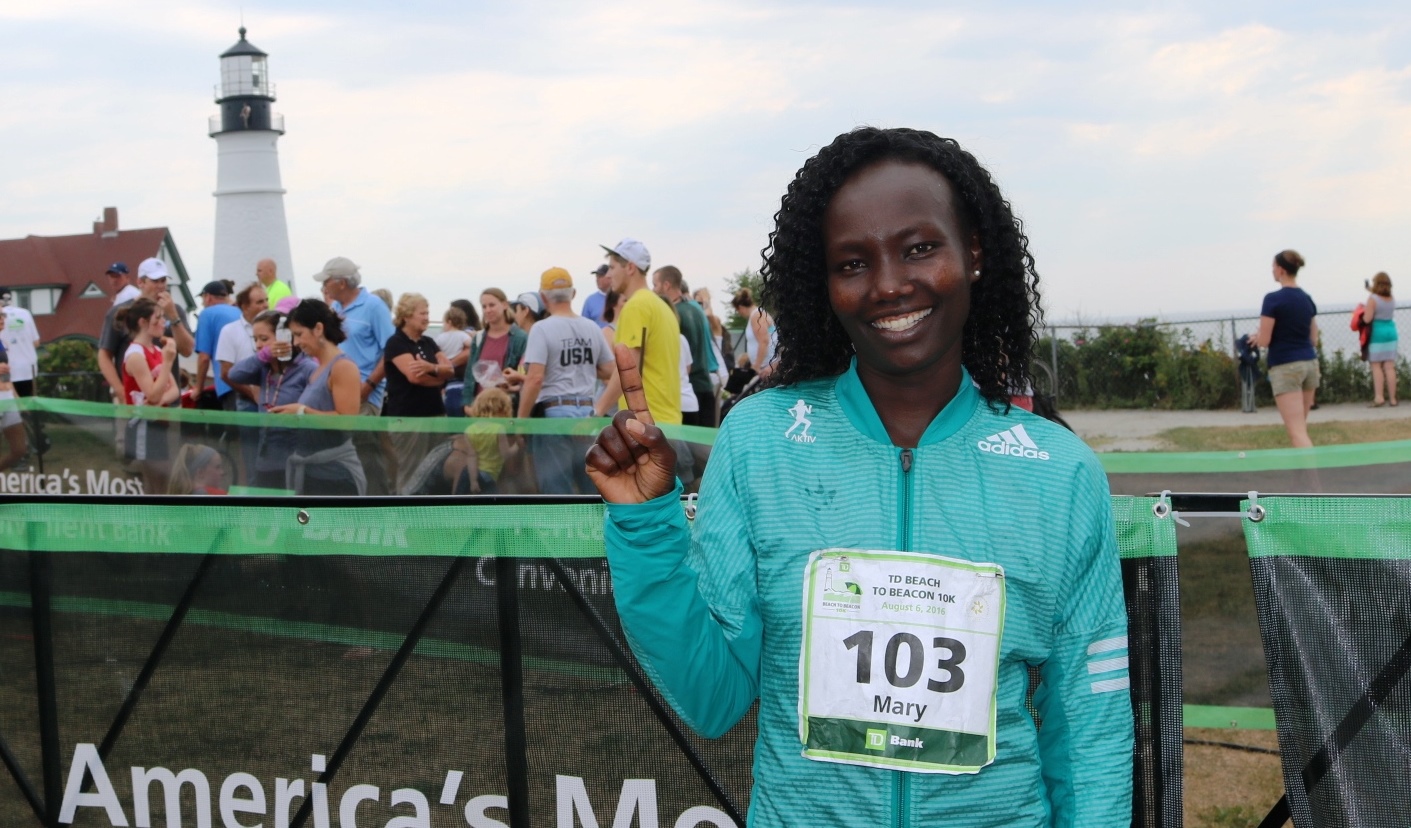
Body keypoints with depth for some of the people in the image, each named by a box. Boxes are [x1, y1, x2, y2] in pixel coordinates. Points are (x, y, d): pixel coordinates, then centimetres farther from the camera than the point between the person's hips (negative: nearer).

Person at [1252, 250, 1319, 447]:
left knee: (1297, 432, -9)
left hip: (1285, 367, -7)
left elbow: (1264, 341, -13)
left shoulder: (1273, 299, -13)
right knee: (1299, 427, 19)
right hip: (1309, 364, 7)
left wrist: (1257, 337, 9)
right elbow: (1313, 339, 13)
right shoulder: (1307, 299, 9)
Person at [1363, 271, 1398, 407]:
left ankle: (1379, 397, -10)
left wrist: (1363, 310, 4)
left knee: (1376, 366, -2)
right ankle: (1392, 398, 5)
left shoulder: (1373, 299, -12)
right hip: (1391, 331, 5)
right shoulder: (1392, 299, 7)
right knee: (1389, 367, 5)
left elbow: (1367, 319, -17)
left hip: (1376, 333, -5)